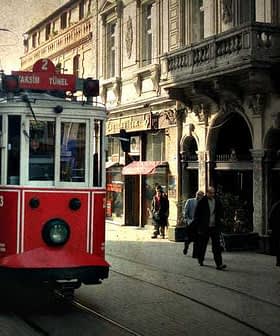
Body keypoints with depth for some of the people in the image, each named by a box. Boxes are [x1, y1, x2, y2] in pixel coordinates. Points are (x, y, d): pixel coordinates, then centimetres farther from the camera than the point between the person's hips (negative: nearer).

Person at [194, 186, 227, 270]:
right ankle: (200, 260, 32)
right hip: (204, 228, -3)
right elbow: (197, 214, -2)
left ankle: (219, 264, -9)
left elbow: (220, 212, 20)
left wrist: (219, 221, 8)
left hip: (215, 227, 3)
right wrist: (198, 225, -6)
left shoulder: (217, 201, 7)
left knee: (217, 246, -5)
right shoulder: (202, 202, -5)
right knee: (202, 245, 10)